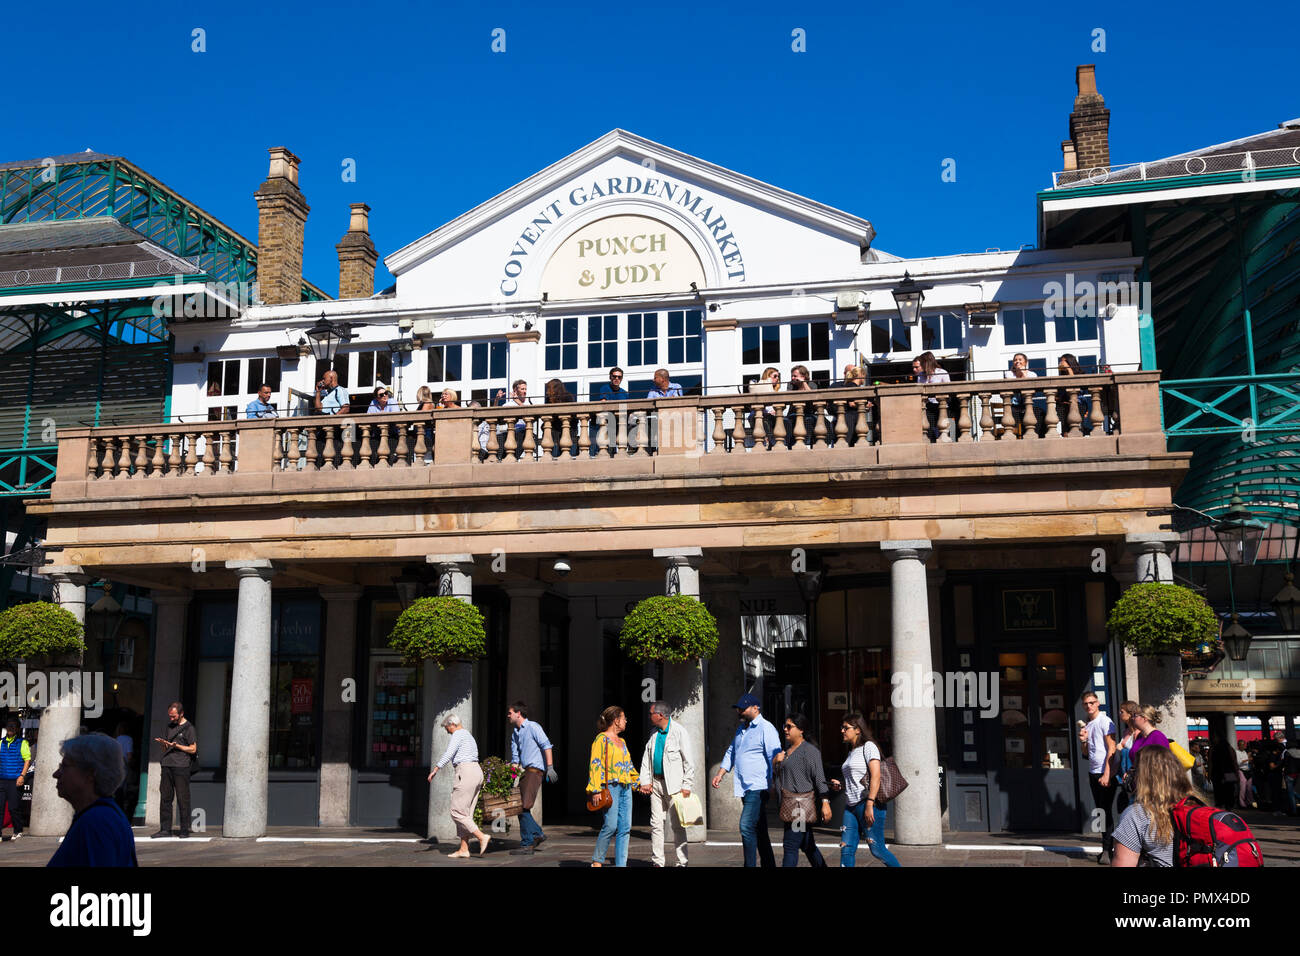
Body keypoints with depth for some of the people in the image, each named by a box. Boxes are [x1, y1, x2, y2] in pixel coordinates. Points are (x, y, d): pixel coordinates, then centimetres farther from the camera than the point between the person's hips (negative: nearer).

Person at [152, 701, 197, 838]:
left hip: (181, 767, -6)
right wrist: (163, 743, 3)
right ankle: (165, 829, 7)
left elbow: (193, 749, -4)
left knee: (182, 799, -5)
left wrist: (177, 745, -14)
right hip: (167, 766, 6)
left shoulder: (189, 728, -1)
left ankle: (185, 830, -1)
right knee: (165, 798, 3)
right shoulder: (170, 726, 19)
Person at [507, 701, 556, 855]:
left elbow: (547, 746, -12)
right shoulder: (514, 733, 19)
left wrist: (550, 767, -19)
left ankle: (527, 845, -7)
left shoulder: (533, 727, -5)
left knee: (524, 807, -12)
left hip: (535, 769, -8)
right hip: (524, 772, 8)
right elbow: (515, 758, 20)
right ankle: (537, 834, 19)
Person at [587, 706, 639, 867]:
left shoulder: (622, 741, 20)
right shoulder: (602, 739, -3)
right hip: (610, 787, -8)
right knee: (611, 826, -13)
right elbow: (596, 764, -10)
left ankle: (621, 864, 3)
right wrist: (596, 790, -17)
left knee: (625, 828, 1)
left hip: (625, 788, 8)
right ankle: (597, 861, 2)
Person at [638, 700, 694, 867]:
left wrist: (687, 786, -11)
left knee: (676, 824, -3)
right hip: (656, 783, 6)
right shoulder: (654, 734, 12)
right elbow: (646, 758, 16)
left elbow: (689, 761, -8)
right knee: (656, 823, 5)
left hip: (673, 784, -6)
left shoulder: (678, 731, -8)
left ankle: (682, 862, 4)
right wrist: (645, 781, 5)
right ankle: (657, 861, 12)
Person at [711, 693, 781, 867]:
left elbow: (775, 757, -15)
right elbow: (731, 753, 28)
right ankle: (769, 864, 18)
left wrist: (774, 784, -20)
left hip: (758, 787, -9)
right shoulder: (741, 729, 18)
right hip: (745, 788, 9)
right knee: (759, 830, 12)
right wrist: (720, 774, 18)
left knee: (747, 826, -16)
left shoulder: (766, 729, -9)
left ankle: (750, 864, -13)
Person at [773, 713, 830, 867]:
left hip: (801, 804, -9)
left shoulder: (809, 750, -11)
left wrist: (825, 802, -21)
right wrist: (775, 761, 2)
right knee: (807, 845, 15)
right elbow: (776, 773, 24)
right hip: (789, 804, 9)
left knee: (791, 846, -10)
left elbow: (819, 778, -15)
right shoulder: (787, 751, 17)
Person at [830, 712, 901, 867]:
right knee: (846, 849, 0)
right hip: (851, 807, 8)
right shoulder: (851, 752, 20)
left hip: (869, 804, -8)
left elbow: (876, 776, -15)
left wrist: (869, 804, -22)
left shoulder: (868, 746, -5)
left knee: (877, 849, -5)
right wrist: (841, 785, 11)